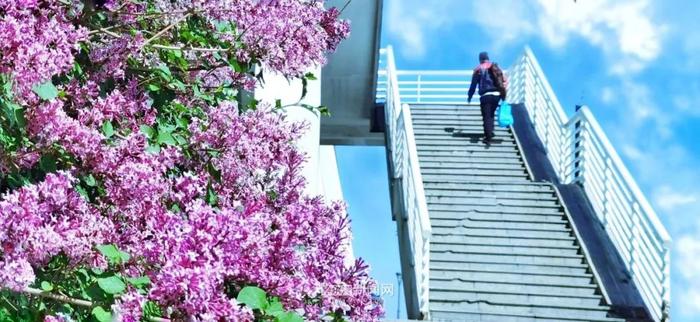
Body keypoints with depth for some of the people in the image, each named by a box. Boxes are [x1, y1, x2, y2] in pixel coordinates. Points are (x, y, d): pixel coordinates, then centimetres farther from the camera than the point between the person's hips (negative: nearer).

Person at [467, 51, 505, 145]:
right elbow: (503, 82, 10)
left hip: (486, 96, -4)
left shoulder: (478, 70, 3)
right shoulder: (495, 67, 13)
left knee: (487, 116, -2)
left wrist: (469, 96, 15)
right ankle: (490, 132, 29)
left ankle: (488, 138, -9)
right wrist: (503, 95, 15)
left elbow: (473, 85, 4)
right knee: (491, 114, 24)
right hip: (497, 95, 4)